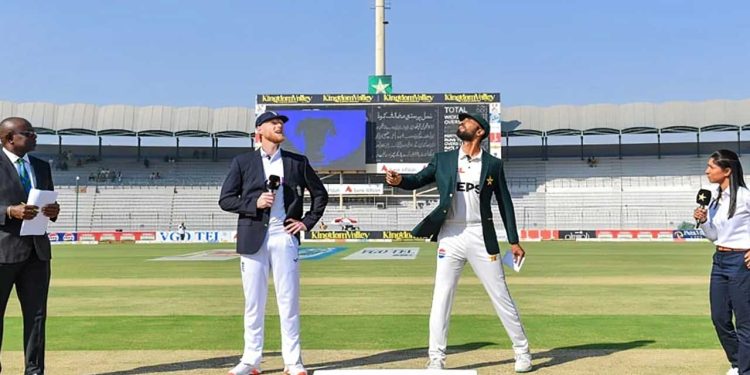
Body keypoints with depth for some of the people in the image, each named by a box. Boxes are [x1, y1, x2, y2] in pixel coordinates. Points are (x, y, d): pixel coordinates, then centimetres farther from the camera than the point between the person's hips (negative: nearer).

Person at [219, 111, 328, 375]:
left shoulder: (298, 162, 10)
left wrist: (307, 222, 5)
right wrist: (254, 203, -11)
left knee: (289, 302, 2)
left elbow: (320, 194, 17)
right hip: (253, 239, 0)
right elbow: (225, 200, 3)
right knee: (253, 303, 4)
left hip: (285, 238, 1)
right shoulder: (242, 162, 6)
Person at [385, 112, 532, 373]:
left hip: (481, 237, -1)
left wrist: (514, 241, 4)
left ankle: (522, 351, 21)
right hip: (450, 237, 1)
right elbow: (418, 181, 2)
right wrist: (399, 180, -21)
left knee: (501, 296, 6)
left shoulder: (493, 164, 5)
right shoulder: (442, 160, 8)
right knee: (441, 299, 1)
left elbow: (505, 204, 7)